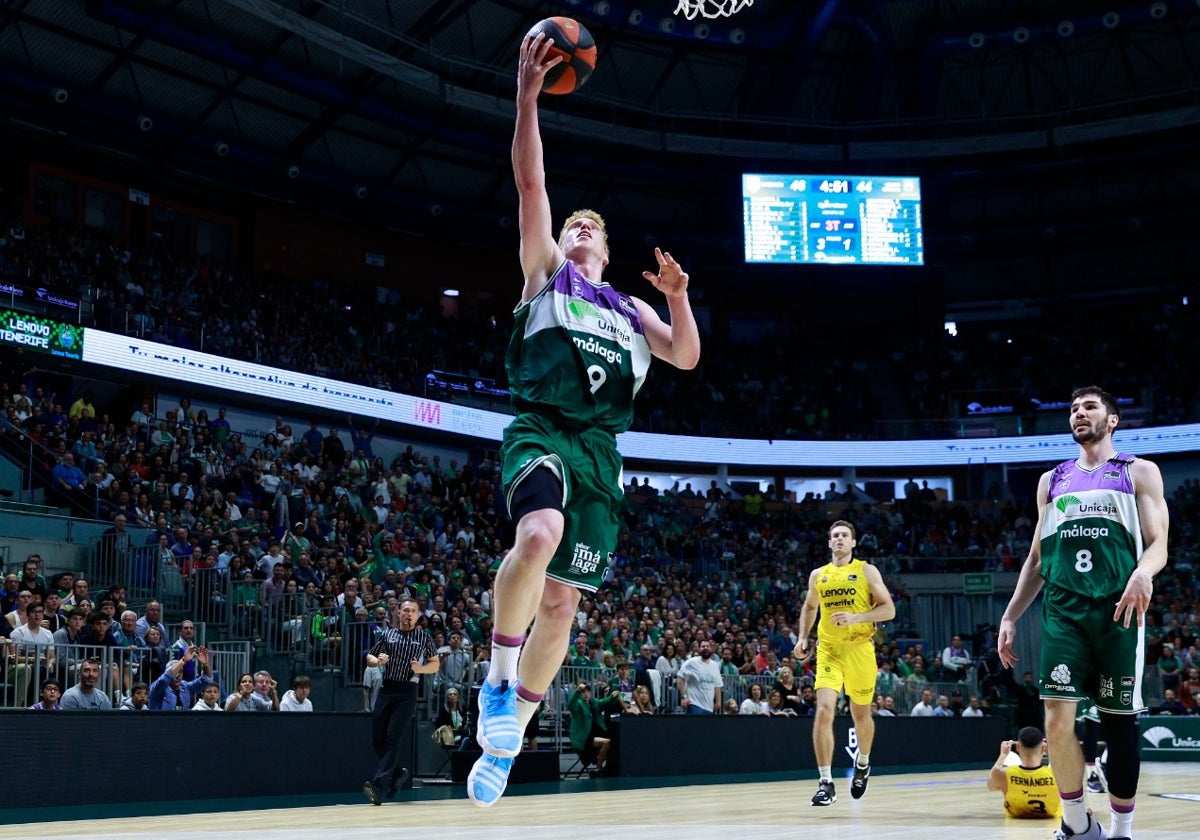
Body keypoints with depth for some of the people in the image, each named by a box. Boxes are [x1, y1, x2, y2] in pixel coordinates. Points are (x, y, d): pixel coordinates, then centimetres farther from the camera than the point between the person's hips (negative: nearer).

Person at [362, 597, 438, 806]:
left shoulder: (424, 637, 5)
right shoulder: (388, 634, 11)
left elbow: (435, 664, 13)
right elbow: (369, 658, 17)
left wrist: (421, 669, -8)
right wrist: (378, 660, -6)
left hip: (407, 693, -3)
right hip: (386, 689, 3)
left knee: (393, 739, -12)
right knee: (377, 738, 3)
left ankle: (378, 785, -18)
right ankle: (398, 772, 27)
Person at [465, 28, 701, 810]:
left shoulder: (630, 307, 27)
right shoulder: (545, 269, 17)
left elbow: (687, 357, 15)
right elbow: (531, 183, 7)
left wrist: (678, 297, 0)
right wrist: (528, 96, -1)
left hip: (600, 448, 4)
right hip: (541, 429, -4)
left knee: (563, 601, 1)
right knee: (539, 534, -35)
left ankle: (510, 736, 15)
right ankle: (499, 680, -16)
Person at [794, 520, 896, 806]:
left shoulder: (866, 571, 1)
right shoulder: (818, 575, 11)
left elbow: (889, 610, -4)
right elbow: (809, 607, 27)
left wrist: (856, 618, -18)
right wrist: (802, 638, 13)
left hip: (859, 649, -1)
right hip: (828, 650, 2)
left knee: (860, 713, 12)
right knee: (823, 711, -15)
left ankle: (863, 763, 42)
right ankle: (826, 783, -13)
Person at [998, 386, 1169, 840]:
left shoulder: (1139, 472, 9)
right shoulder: (1052, 480, 20)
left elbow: (1158, 544, 1)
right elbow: (1036, 558, 21)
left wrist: (1144, 571, -23)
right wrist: (1009, 617, 14)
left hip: (1118, 609, -2)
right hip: (1063, 610, 2)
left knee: (1119, 722, 2)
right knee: (1057, 718, -10)